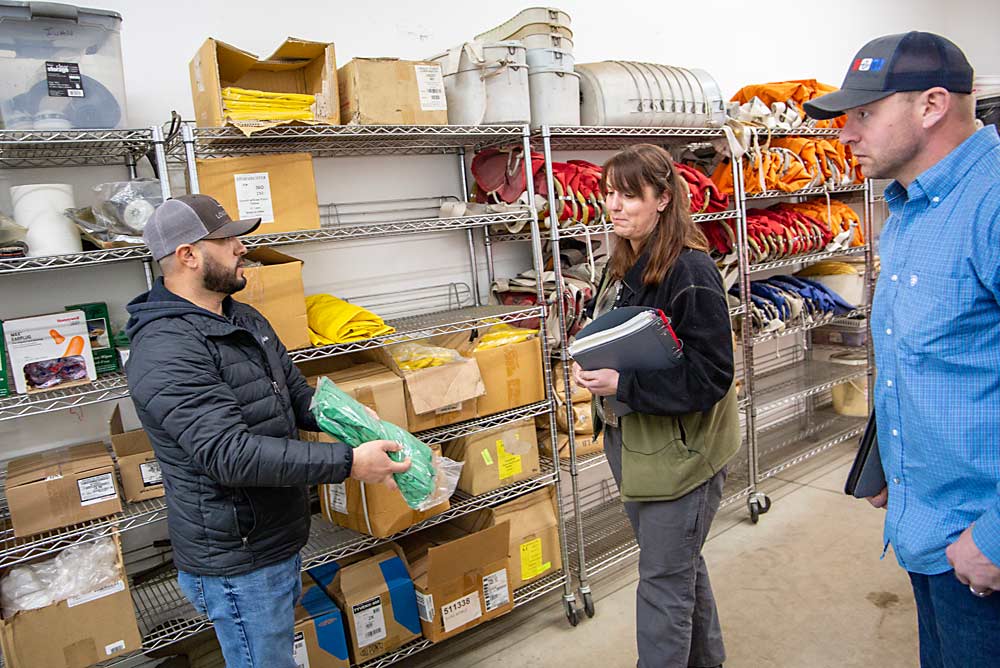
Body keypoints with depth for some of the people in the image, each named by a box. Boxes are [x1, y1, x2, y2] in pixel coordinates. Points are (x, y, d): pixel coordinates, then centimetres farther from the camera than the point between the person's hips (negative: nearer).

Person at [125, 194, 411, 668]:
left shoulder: (244, 320, 7)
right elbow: (230, 455, -30)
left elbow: (298, 395, 14)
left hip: (279, 539, 9)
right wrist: (348, 463, -30)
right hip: (236, 561, -9)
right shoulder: (166, 349, -24)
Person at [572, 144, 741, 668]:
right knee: (681, 565, 25)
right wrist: (592, 366, -1)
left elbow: (710, 376, -23)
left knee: (663, 581, 5)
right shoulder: (623, 264, 5)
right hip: (629, 441, 9)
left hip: (678, 450, -9)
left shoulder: (689, 271, -21)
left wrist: (622, 383, -28)